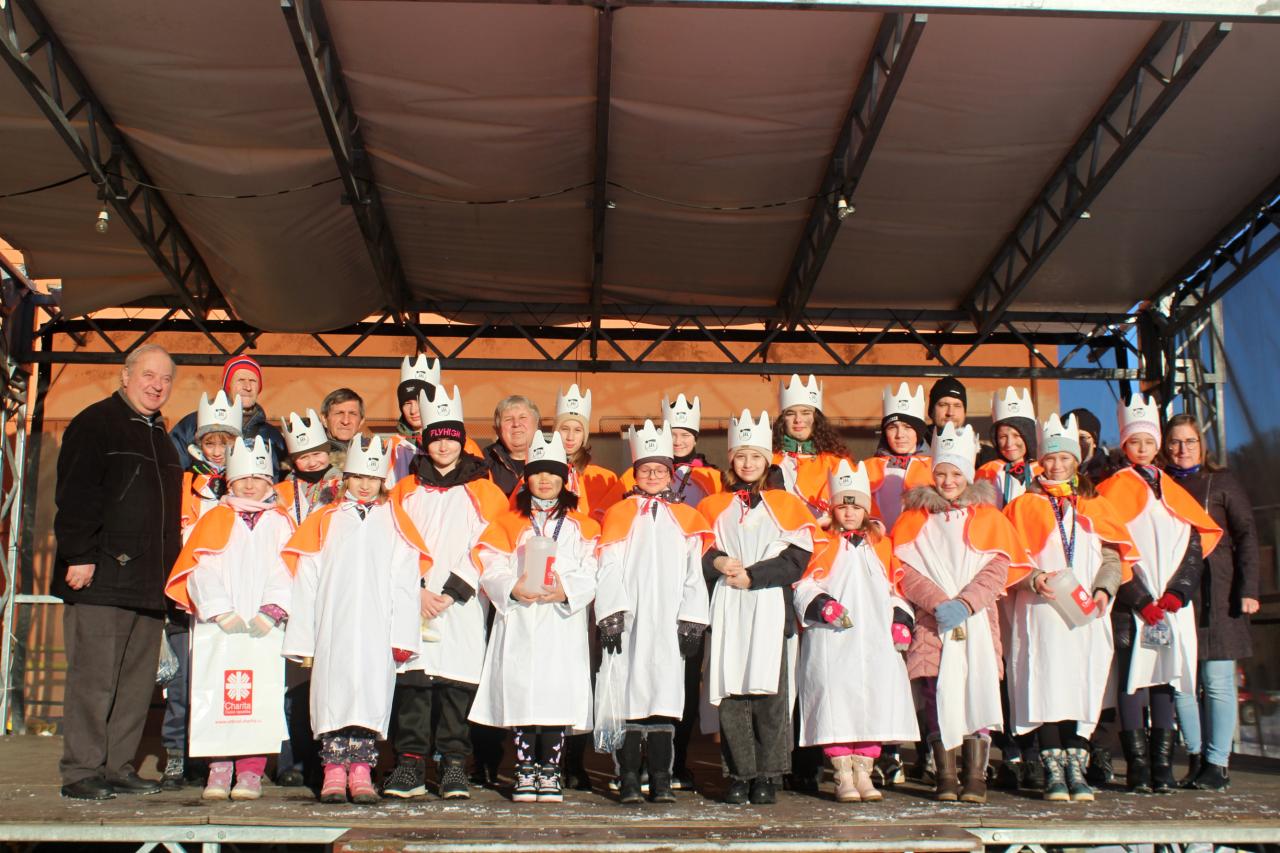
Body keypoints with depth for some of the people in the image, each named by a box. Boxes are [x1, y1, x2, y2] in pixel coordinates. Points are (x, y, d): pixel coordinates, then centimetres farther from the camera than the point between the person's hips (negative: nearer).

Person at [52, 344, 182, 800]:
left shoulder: (161, 437, 21)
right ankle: (81, 772, 2)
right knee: (93, 677, -5)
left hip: (148, 584, 8)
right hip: (101, 576, -8)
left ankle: (117, 767, 14)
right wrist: (79, 555, -18)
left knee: (137, 681, 8)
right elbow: (74, 495, -10)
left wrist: (167, 573, 19)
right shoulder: (95, 423, -2)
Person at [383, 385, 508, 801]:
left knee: (457, 681, -3)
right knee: (412, 680, -2)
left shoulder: (482, 492, 8)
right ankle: (410, 764, 4)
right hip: (413, 605, 2)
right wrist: (417, 591, -6)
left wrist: (452, 592, -9)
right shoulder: (406, 490, 15)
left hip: (463, 607, -1)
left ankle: (454, 766, 4)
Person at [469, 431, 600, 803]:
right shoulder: (509, 522, 11)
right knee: (520, 692, -1)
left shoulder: (580, 526, 10)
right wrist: (512, 588, -17)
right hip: (519, 623, 0)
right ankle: (525, 771, 9)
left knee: (559, 694, -2)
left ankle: (550, 771, 9)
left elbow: (591, 573, 0)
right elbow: (490, 565, 2)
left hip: (563, 623, 0)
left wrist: (567, 590, -18)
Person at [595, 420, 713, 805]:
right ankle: (629, 777, 2)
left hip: (670, 621, 1)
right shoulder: (620, 514, 10)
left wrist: (692, 621, 2)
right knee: (630, 693, -4)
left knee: (666, 693, -1)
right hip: (630, 619, -1)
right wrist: (610, 615, -8)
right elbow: (609, 570, 3)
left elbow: (694, 574, 10)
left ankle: (661, 779, 5)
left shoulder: (685, 518, 14)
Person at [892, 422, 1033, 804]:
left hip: (977, 619, 0)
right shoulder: (916, 517, 11)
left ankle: (975, 777, 0)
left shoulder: (986, 516, 11)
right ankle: (945, 777, 5)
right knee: (938, 698, -2)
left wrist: (965, 603, -13)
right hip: (932, 622, 0)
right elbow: (906, 568, 1)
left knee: (977, 692, -5)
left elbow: (999, 567, 1)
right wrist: (937, 602, -14)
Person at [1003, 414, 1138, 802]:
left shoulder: (1096, 506, 18)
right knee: (1046, 687, -9)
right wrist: (1034, 579, -16)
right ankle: (1053, 772, -4)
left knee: (1083, 687, -1)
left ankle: (1076, 769, 5)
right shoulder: (1024, 505, 11)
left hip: (1087, 614, 2)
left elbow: (1114, 555, 10)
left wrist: (1104, 588, -7)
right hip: (1040, 612, -2)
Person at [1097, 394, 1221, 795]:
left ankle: (1163, 767, 8)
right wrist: (1140, 599, -12)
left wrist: (1177, 593, -6)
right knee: (1133, 682, -6)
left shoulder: (1171, 490, 17)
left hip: (1172, 605, 4)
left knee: (1164, 681, 4)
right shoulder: (1114, 489, 5)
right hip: (1131, 606, -4)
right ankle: (1138, 769, -3)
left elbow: (1196, 542, 10)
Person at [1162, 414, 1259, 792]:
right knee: (1180, 681, 2)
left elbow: (1246, 536, 3)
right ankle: (1196, 757, 12)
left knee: (1217, 681, -3)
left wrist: (1248, 589, -6)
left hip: (1216, 593, -2)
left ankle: (1217, 764, 4)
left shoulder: (1221, 482, 6)